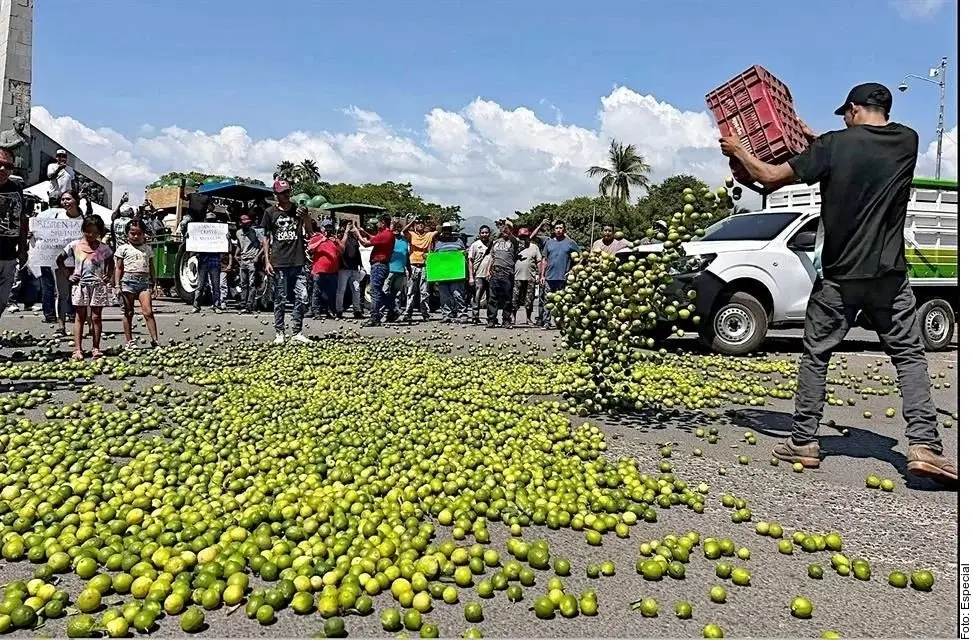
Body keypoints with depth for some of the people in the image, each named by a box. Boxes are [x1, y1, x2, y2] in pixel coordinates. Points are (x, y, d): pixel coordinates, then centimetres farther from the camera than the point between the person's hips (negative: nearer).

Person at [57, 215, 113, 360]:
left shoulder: (104, 248, 2)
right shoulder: (75, 245, 0)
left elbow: (110, 264, 18)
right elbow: (60, 260, 11)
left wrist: (108, 276, 3)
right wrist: (69, 275, 1)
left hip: (98, 286, 0)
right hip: (80, 285, 0)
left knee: (96, 317, 4)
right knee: (80, 317, 1)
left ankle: (96, 348, 9)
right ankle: (77, 349, 0)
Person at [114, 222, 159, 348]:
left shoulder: (147, 249, 15)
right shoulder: (123, 249, 7)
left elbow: (151, 268, 18)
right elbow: (119, 268, 6)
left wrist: (154, 283, 13)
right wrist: (117, 285, -2)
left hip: (145, 281, 1)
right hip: (129, 281, -1)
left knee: (148, 312, -9)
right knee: (128, 312, 5)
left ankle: (155, 340, -9)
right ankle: (129, 341, 13)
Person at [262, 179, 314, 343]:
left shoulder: (298, 209, 8)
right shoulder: (270, 212, 5)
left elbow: (309, 233, 6)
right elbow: (266, 237, 7)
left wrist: (306, 217, -12)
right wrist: (267, 261, 0)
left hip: (298, 262, 2)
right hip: (279, 263, -2)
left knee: (302, 298, -1)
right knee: (280, 299, 4)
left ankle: (296, 332, 9)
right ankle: (279, 333, 13)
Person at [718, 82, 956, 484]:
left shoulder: (834, 145, -7)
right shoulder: (907, 141, 5)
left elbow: (771, 176, -5)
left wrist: (737, 150, 12)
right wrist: (818, 142, 31)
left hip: (839, 277, -2)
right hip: (889, 275, 2)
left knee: (816, 355, 9)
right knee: (909, 355, 8)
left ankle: (803, 441, 13)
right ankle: (924, 444, -2)